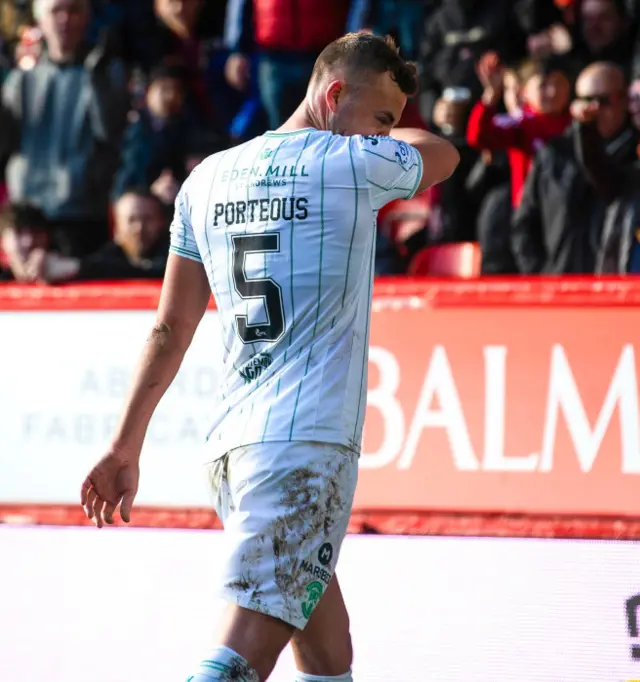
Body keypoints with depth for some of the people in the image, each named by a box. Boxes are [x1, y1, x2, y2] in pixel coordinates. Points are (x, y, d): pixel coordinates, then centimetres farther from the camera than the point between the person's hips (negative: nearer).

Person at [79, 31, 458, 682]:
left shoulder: (208, 177, 16)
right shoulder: (355, 164, 0)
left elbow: (172, 326, 17)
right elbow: (442, 152, 22)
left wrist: (125, 446, 21)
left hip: (230, 442, 7)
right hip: (309, 438, -7)